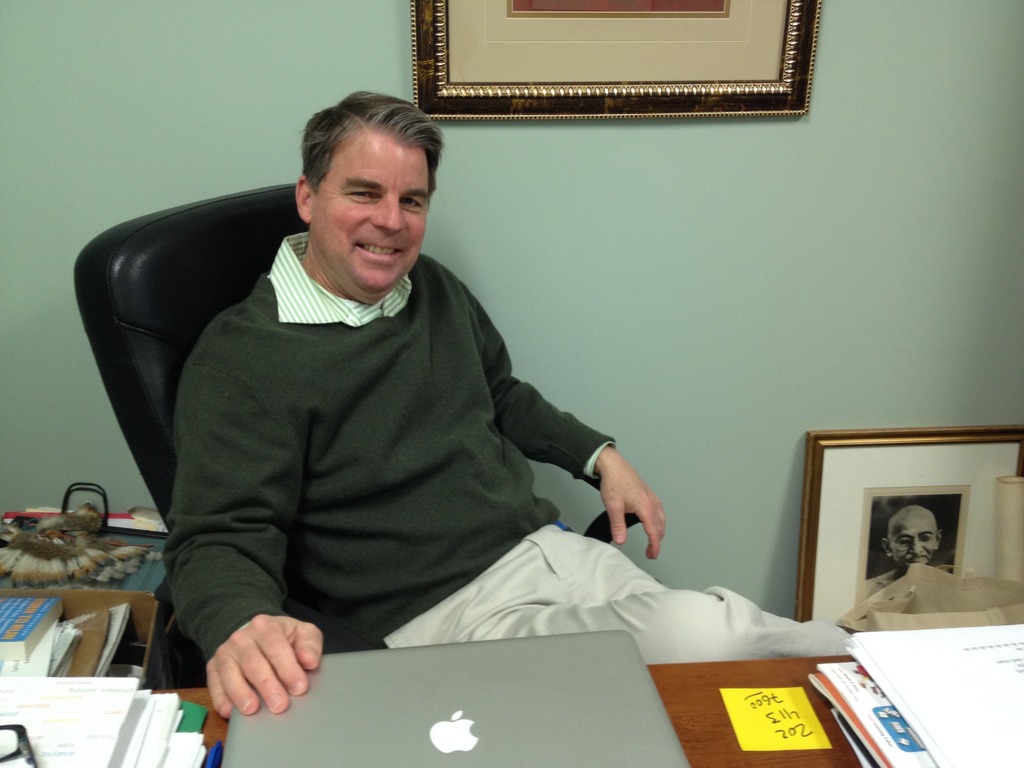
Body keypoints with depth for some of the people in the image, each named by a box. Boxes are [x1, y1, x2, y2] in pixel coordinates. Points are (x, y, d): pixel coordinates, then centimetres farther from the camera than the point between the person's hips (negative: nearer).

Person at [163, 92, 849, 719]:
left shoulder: (436, 289, 12)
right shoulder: (243, 358, -12)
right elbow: (220, 541, -16)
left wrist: (602, 456, 14)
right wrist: (242, 628, -39)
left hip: (549, 549, 7)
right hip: (441, 613, -7)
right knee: (702, 638, -24)